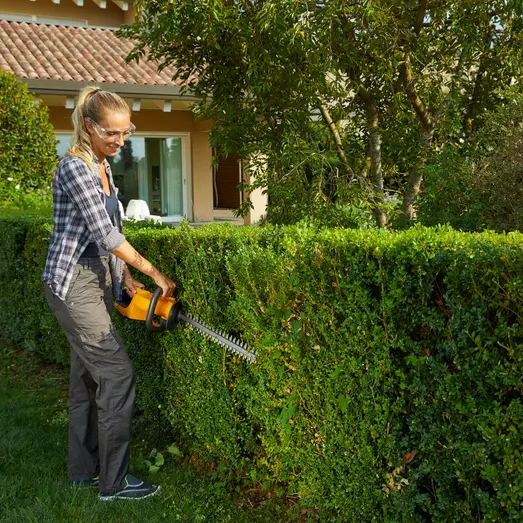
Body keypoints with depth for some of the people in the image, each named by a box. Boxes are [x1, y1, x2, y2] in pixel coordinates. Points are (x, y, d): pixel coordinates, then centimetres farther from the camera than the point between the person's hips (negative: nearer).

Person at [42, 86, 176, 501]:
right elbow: (105, 234, -20)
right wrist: (155, 274, -15)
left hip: (98, 279, 9)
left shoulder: (102, 167, 11)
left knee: (89, 375, 13)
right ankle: (114, 481, 3)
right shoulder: (75, 168, -17)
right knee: (117, 373, -8)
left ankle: (85, 470, 25)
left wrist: (124, 276, 7)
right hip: (73, 283, -9)